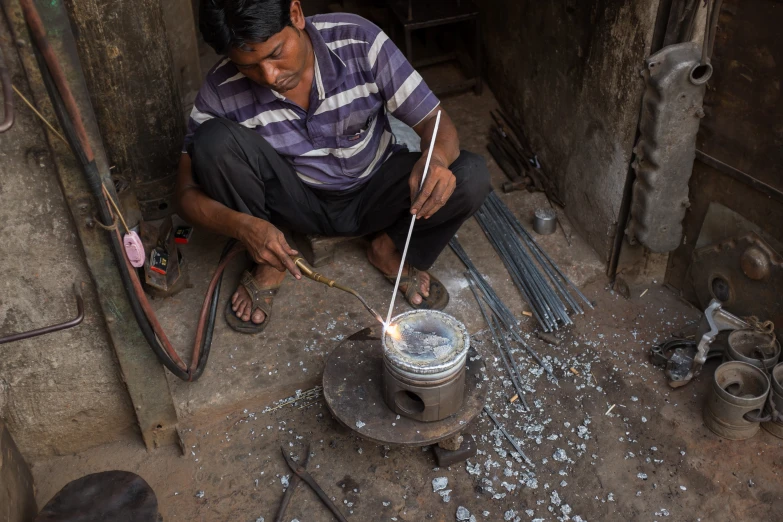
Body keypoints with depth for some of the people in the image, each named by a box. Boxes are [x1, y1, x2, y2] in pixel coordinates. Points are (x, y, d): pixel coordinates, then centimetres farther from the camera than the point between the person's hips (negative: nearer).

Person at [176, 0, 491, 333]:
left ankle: (391, 250, 3)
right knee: (214, 140, -28)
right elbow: (187, 194, -15)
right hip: (294, 202, 0)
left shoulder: (358, 42, -22)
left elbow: (435, 121, -18)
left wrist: (437, 157, -43)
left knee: (470, 176, -26)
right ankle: (268, 263, -5)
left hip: (373, 194, 1)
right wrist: (242, 225, -37)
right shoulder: (222, 90, -20)